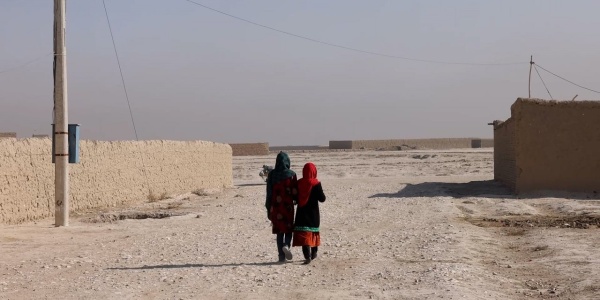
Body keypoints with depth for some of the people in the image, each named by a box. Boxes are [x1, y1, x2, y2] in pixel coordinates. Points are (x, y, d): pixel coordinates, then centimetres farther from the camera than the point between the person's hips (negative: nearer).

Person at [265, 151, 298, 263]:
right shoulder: (291, 174, -7)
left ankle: (281, 256, 7)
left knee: (279, 231, 10)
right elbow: (295, 192, -6)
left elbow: (269, 192, 1)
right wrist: (295, 200, 16)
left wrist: (269, 208, 7)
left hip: (276, 207, 2)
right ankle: (286, 245, -16)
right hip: (288, 206, -2)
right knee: (289, 229, 13)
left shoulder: (272, 175, -1)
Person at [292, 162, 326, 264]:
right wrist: (321, 193, 8)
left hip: (301, 212, 1)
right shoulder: (316, 184, -12)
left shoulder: (298, 183, -3)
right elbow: (322, 198, -11)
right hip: (313, 213, -1)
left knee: (304, 234, -3)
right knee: (313, 231, 18)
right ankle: (313, 253, 31)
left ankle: (307, 256, -17)